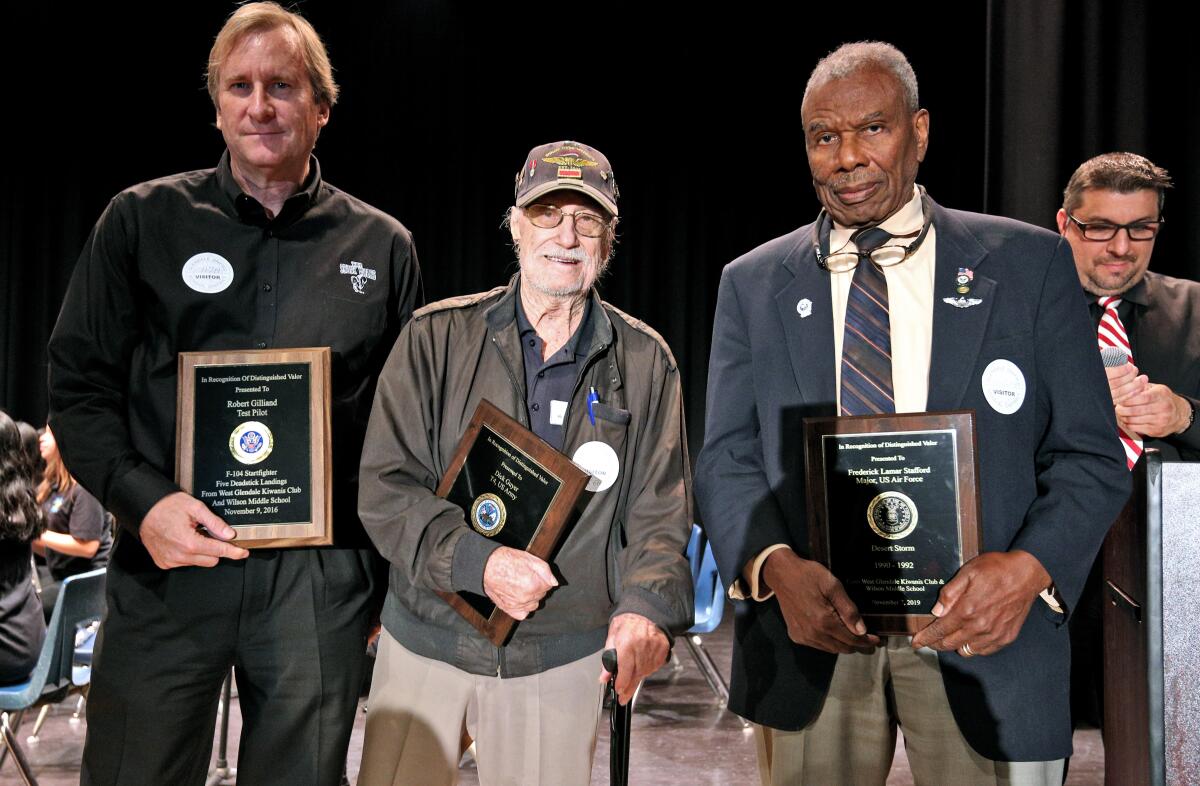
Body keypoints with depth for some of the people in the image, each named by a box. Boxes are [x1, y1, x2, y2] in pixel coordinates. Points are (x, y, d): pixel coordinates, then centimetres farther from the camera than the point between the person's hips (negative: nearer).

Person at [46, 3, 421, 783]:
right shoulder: (143, 220, 4)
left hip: (321, 578, 1)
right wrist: (142, 499, -13)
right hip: (168, 565, 0)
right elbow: (79, 387, 4)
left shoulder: (382, 247, 7)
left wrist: (395, 573, 7)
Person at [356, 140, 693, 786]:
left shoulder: (644, 363, 2)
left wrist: (645, 607, -20)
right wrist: (478, 562, -21)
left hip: (561, 659, 1)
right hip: (426, 641, 0)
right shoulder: (437, 337, -1)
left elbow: (660, 513, 0)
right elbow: (383, 488, -5)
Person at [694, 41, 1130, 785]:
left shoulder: (1031, 264, 1)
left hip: (985, 633, -1)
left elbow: (1090, 457, 0)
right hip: (809, 632, 1)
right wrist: (774, 566, -18)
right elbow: (727, 461, 2)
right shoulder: (753, 284, 5)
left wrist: (1031, 567, -19)